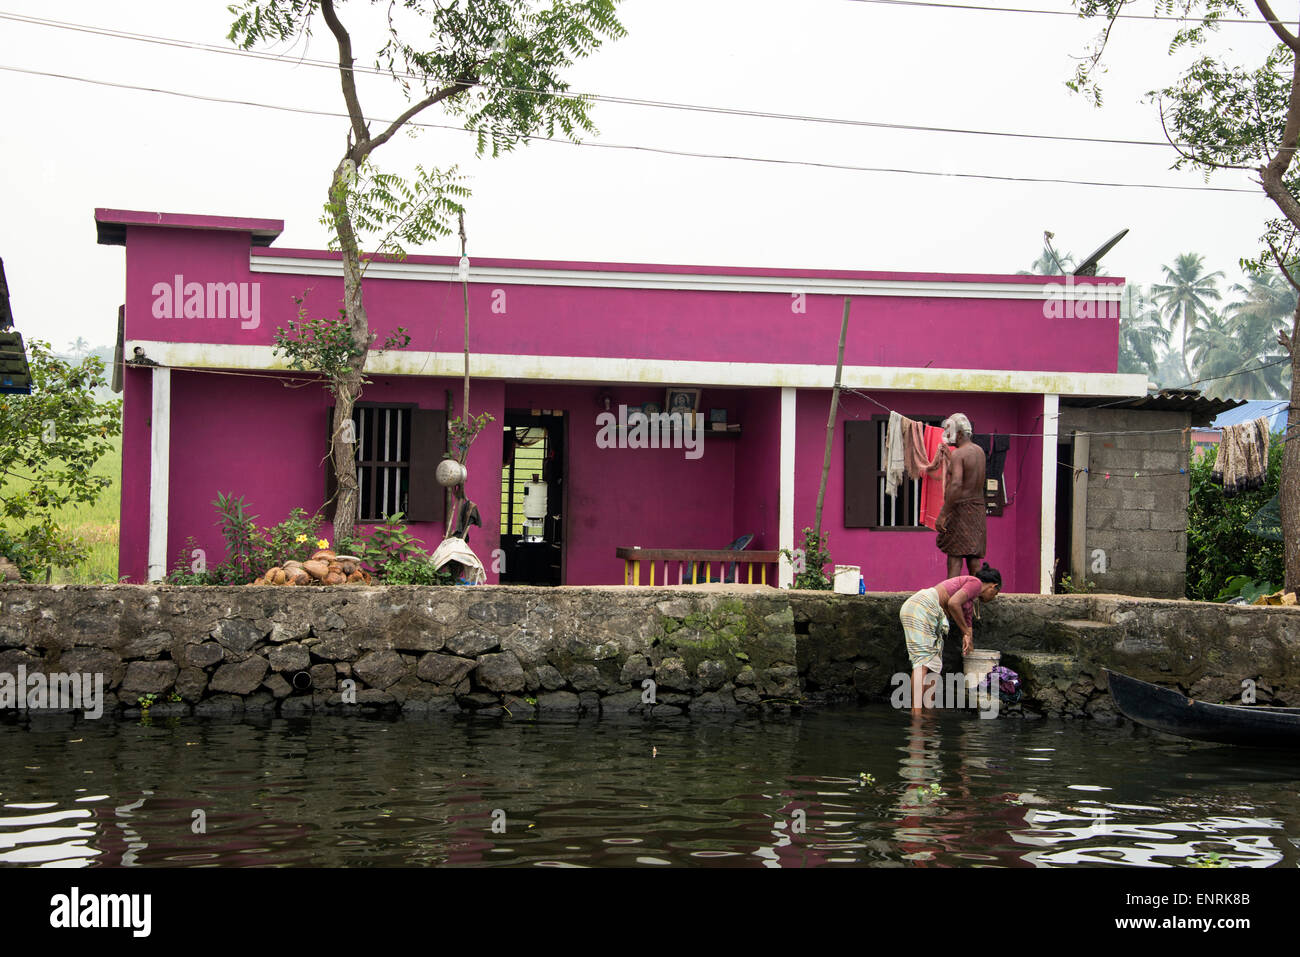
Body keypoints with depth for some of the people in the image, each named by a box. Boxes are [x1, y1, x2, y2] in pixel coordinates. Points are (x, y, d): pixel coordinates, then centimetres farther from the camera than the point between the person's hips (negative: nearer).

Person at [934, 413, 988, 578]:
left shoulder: (958, 454, -13)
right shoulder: (980, 452, 11)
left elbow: (956, 485, -24)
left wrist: (943, 515, -25)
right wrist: (949, 458, 25)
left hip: (960, 508, -8)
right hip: (978, 507, 8)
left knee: (954, 557, -7)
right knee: (973, 559, 9)